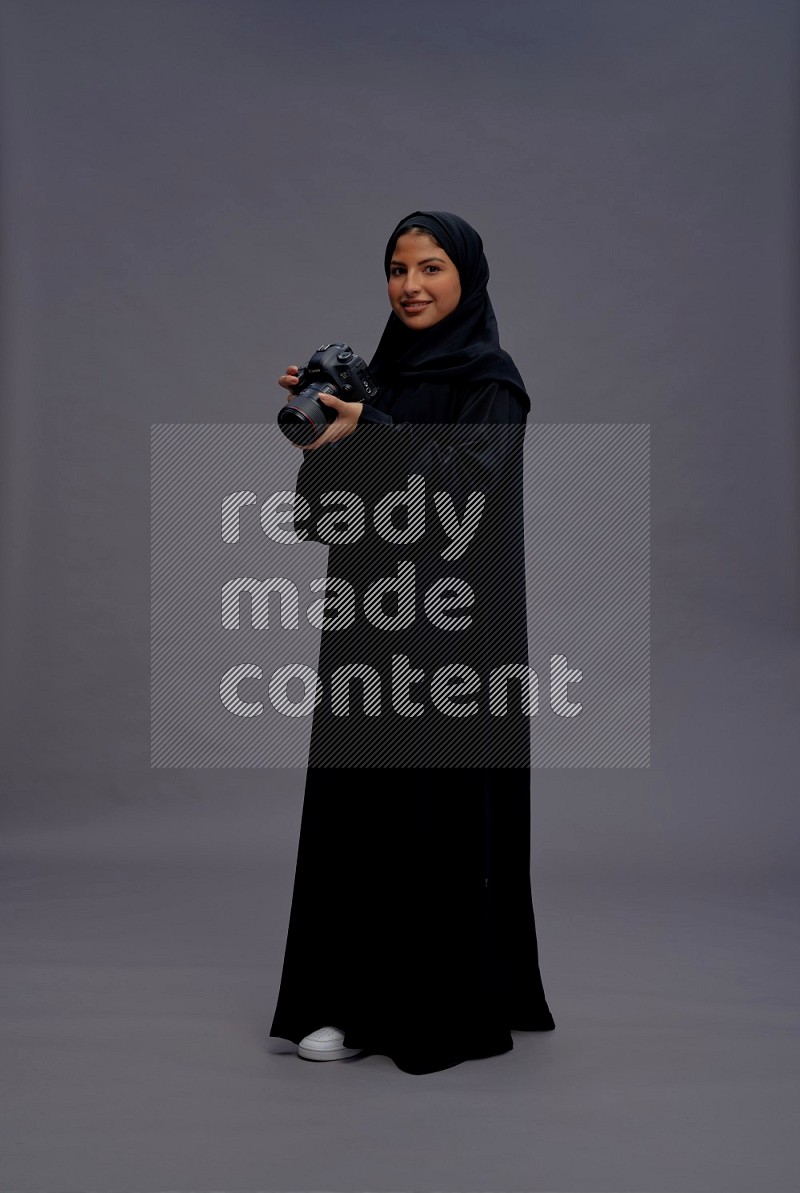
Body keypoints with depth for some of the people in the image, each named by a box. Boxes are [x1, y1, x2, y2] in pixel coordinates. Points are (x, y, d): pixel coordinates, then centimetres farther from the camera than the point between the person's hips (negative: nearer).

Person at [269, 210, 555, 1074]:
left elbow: (465, 486, -20)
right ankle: (361, 999, 21)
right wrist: (322, 416, -2)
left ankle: (449, 1012, 11)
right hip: (374, 621, 8)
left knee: (441, 805, -2)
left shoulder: (489, 377, -6)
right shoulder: (386, 371, 15)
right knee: (357, 801, 9)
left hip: (450, 623, -7)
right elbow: (329, 505, 13)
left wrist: (365, 432, -22)